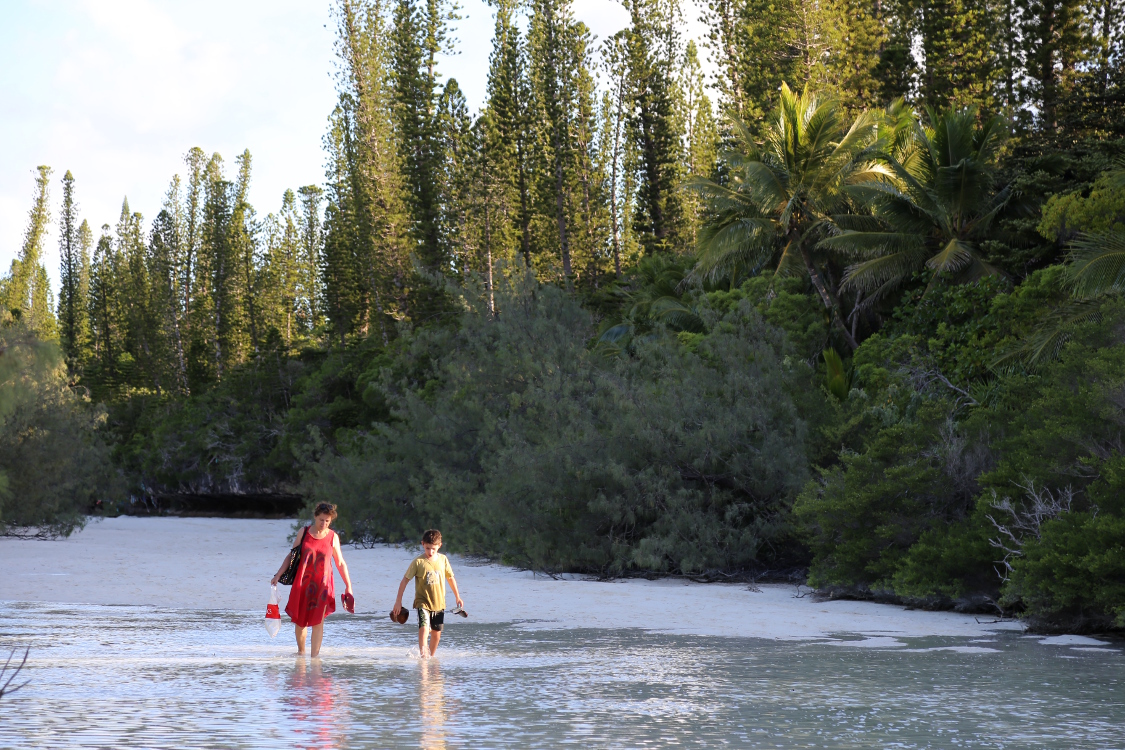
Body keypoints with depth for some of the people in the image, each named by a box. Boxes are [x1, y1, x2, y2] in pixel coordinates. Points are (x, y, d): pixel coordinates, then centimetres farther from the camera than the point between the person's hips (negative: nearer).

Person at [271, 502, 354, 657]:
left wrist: (348, 585, 5)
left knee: (318, 621, -8)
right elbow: (291, 555, 8)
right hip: (302, 582, 1)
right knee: (299, 619, 6)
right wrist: (278, 575, 2)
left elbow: (340, 563, 8)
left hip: (322, 584, -1)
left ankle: (315, 655, -6)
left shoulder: (332, 537, 2)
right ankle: (300, 651, 25)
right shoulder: (304, 532, 3)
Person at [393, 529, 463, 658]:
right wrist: (398, 600, -11)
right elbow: (405, 580, -7)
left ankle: (431, 656, 29)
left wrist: (458, 597, 20)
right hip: (423, 603, -4)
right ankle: (422, 654, -24)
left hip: (439, 603, 4)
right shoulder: (418, 562, -11)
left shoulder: (443, 559, 0)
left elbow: (450, 578, 15)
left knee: (436, 633, 12)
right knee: (424, 628, -23)